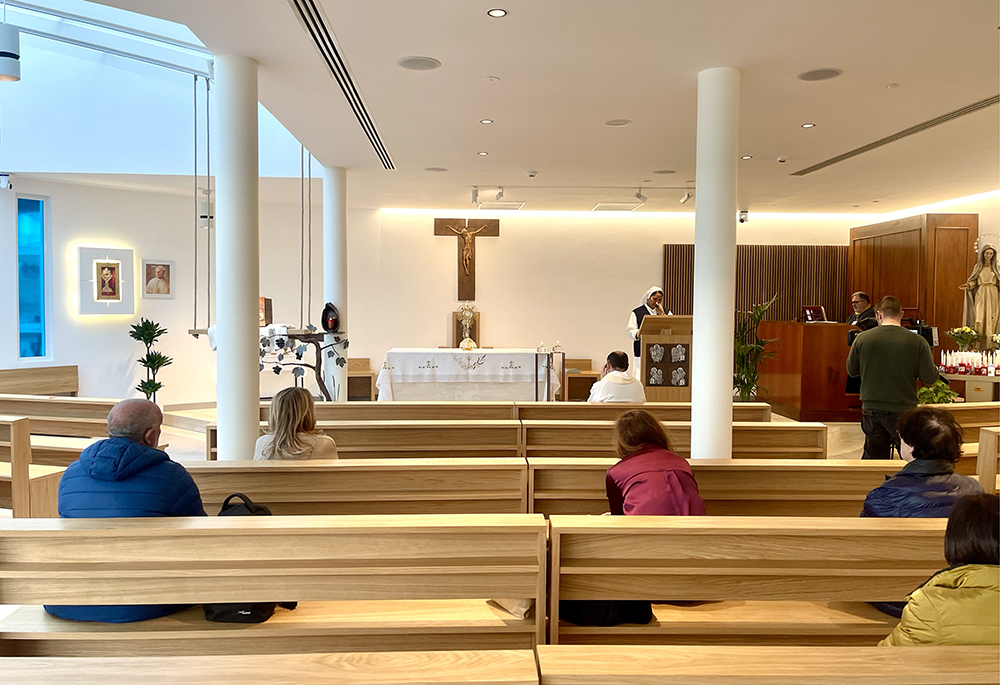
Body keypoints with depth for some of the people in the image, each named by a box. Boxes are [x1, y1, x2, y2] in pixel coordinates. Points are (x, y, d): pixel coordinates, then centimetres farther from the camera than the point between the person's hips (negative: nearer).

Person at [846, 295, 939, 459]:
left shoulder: (862, 338, -5)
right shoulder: (917, 342, -10)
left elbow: (851, 371, 7)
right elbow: (930, 378, -6)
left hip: (871, 410, 2)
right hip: (904, 410, -2)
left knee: (873, 457, 14)